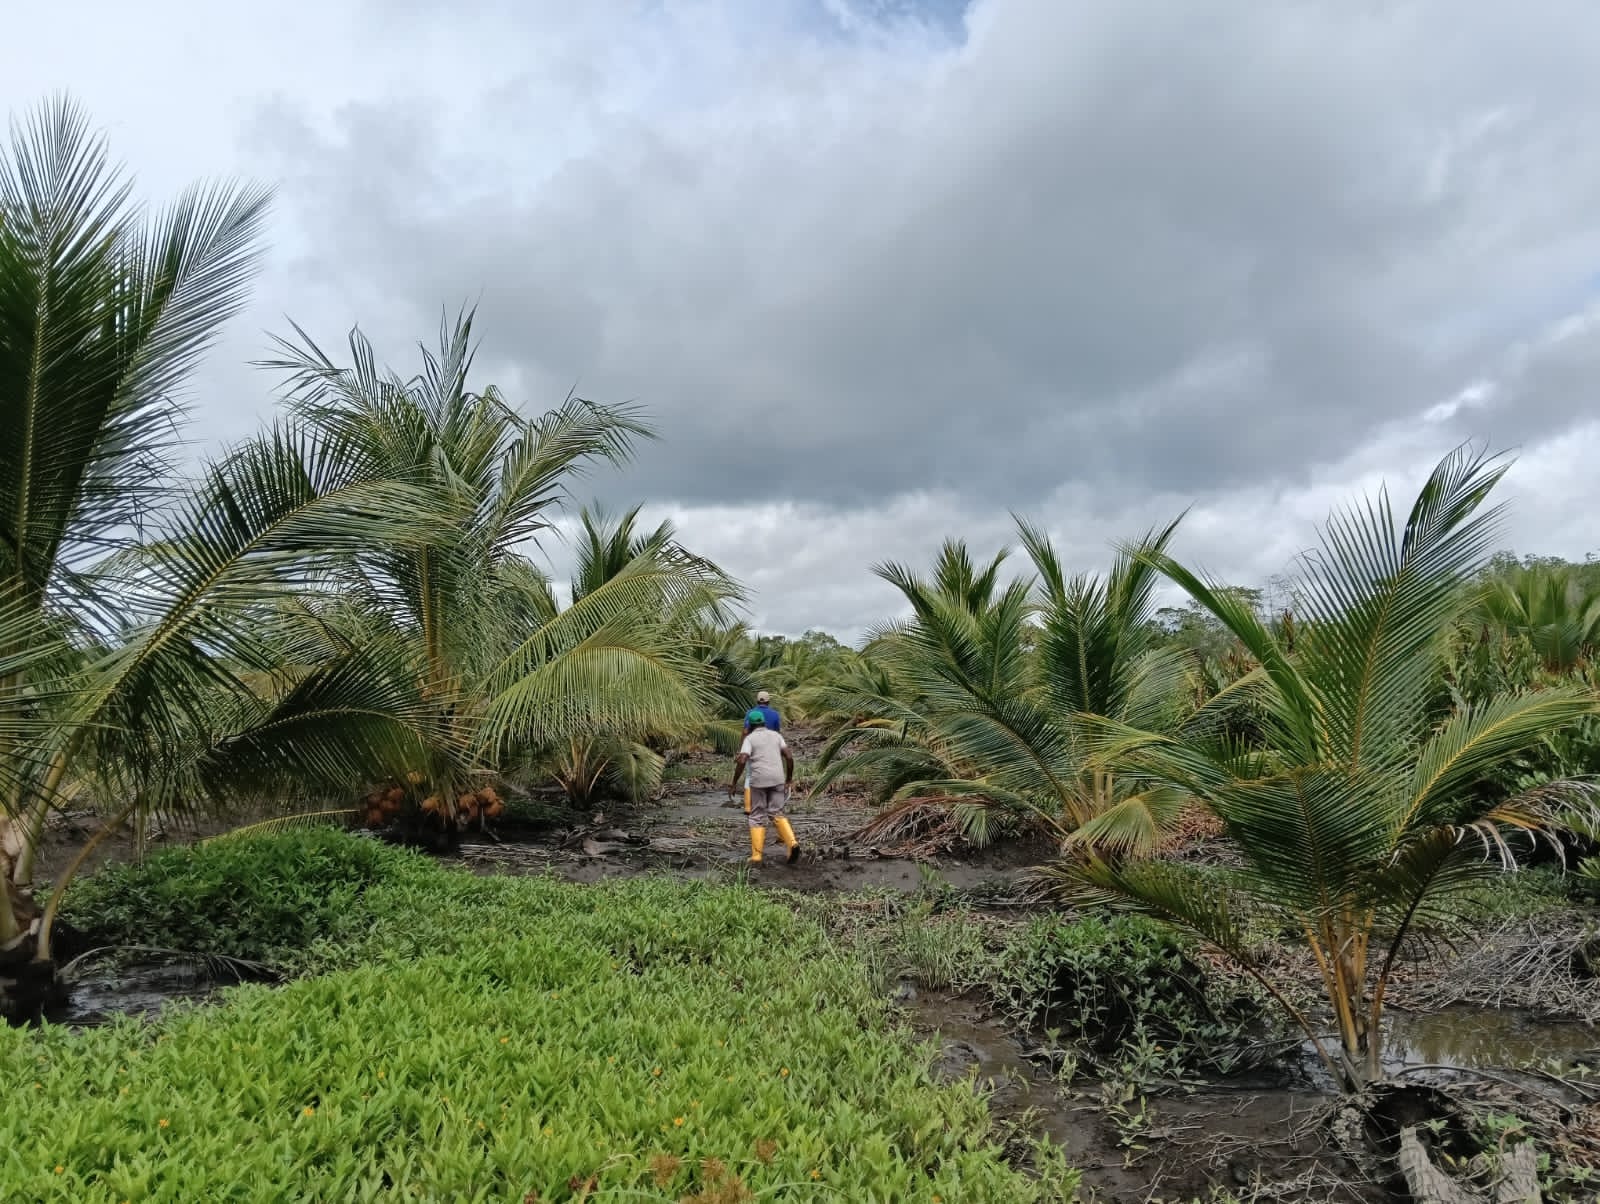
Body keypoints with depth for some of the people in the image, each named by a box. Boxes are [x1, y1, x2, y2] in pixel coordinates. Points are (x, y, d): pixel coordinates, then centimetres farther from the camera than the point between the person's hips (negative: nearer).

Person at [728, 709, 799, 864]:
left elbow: (742, 761, -15)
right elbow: (789, 757, 2)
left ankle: (756, 856, 4)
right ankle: (792, 844, -10)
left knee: (757, 818, 8)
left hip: (758, 781, -3)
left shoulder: (749, 738, 0)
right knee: (777, 814, 12)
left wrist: (734, 783, -8)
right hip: (777, 779, 3)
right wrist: (789, 778, 12)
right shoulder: (776, 735, 11)